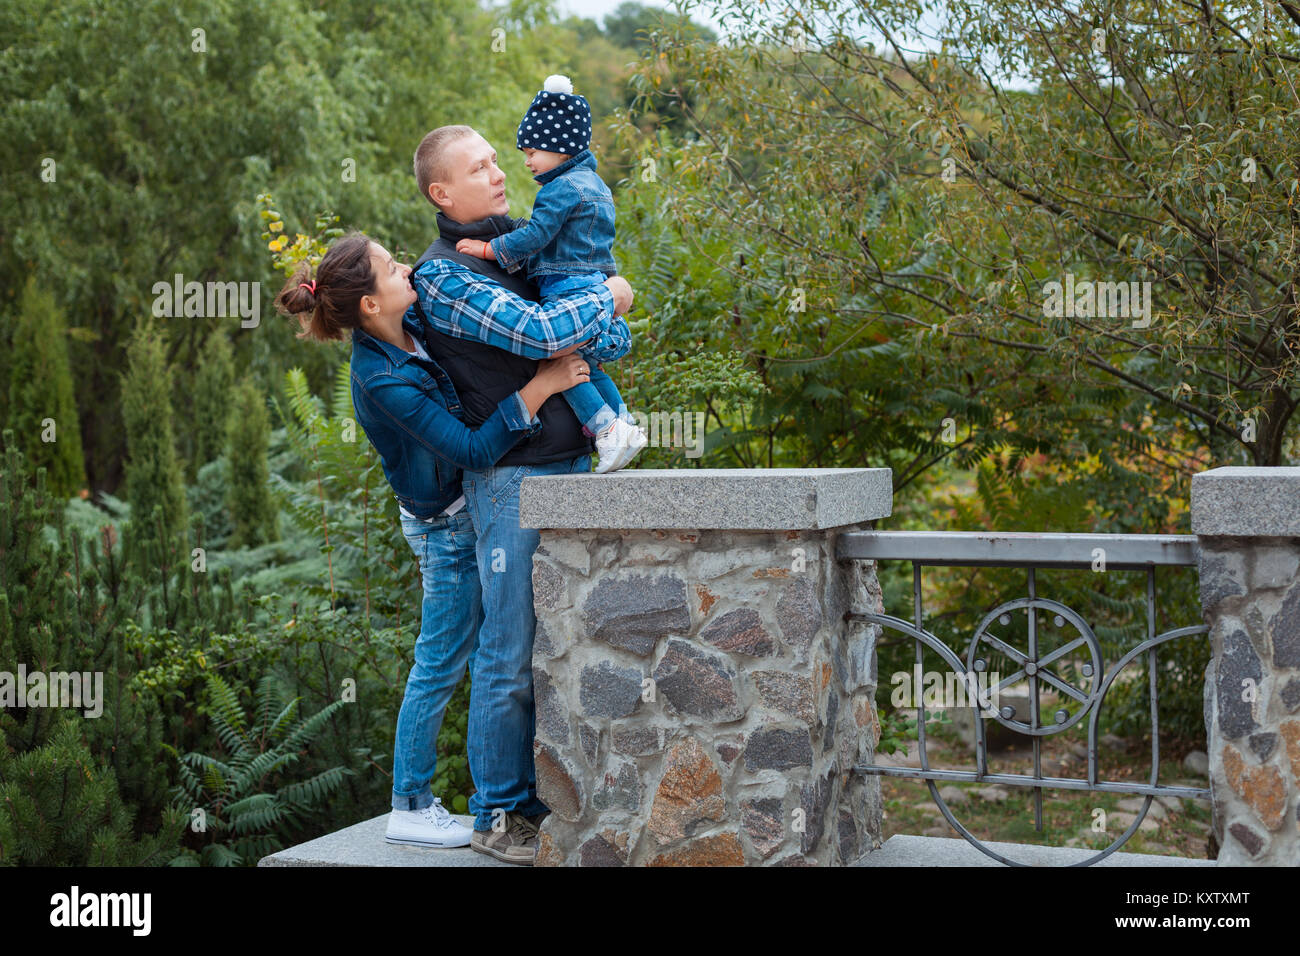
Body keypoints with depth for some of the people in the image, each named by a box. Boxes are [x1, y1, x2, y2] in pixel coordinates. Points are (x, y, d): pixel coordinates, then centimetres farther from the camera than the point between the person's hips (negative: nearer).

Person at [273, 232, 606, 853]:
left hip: (472, 508, 9)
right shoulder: (383, 381, -28)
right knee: (439, 666, 1)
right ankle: (410, 808, 15)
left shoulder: (409, 330, -3)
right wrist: (540, 385, -28)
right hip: (447, 527, -9)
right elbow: (473, 450, -29)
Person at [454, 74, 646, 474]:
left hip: (568, 290, -10)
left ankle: (608, 431, -10)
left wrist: (488, 249, -11)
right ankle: (625, 424, 18)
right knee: (588, 367, 18)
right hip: (596, 286, 10)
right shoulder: (596, 184, 20)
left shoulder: (563, 188, -12)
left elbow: (534, 236, -17)